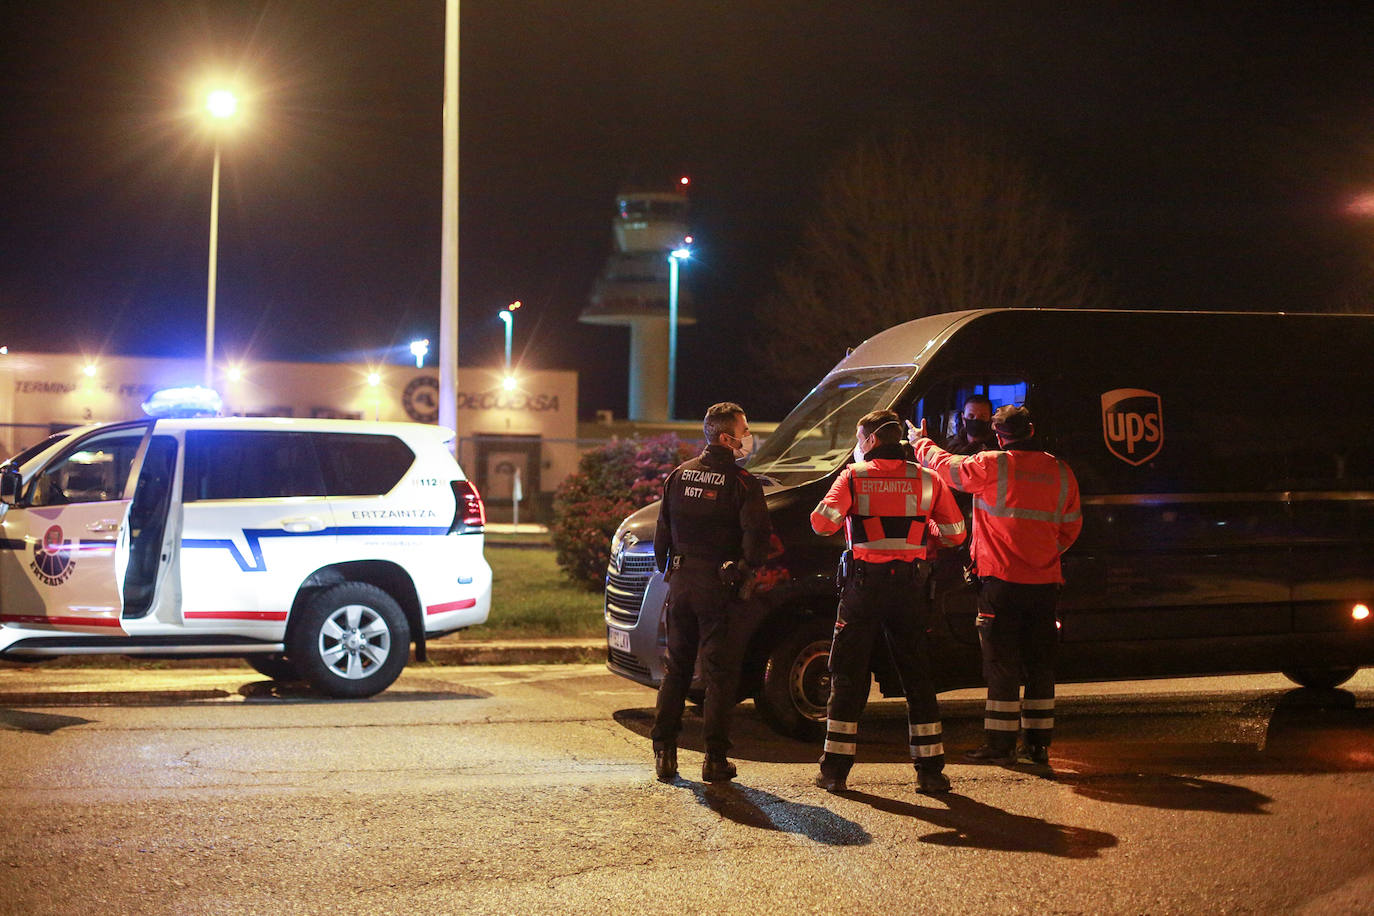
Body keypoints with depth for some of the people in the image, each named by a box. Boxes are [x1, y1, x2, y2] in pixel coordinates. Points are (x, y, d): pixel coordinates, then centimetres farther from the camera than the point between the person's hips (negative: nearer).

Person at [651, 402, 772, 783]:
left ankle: (664, 752, 12)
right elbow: (758, 534, -19)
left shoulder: (679, 475, 8)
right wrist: (744, 570, -5)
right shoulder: (741, 482, -9)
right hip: (717, 587, -5)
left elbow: (662, 532, 11)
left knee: (676, 668, 14)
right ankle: (715, 758, 2)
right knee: (719, 672, 2)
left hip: (681, 583, 5)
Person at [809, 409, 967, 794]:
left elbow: (821, 523, -12)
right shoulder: (926, 480, 5)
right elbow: (955, 533, 5)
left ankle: (835, 769, 6)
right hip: (910, 587, 2)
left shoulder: (853, 477, -2)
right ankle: (930, 769, 8)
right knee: (917, 676, 9)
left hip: (864, 585, -2)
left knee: (848, 675, 6)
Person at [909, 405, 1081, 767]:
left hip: (1001, 581, -4)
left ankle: (1000, 743, 3)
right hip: (1044, 584, 4)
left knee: (1002, 666, 1)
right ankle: (1038, 743, 14)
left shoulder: (992, 466, -9)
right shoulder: (1061, 472, 6)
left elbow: (945, 465, 6)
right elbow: (1071, 527, 14)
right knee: (1040, 665, 11)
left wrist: (920, 442, 24)